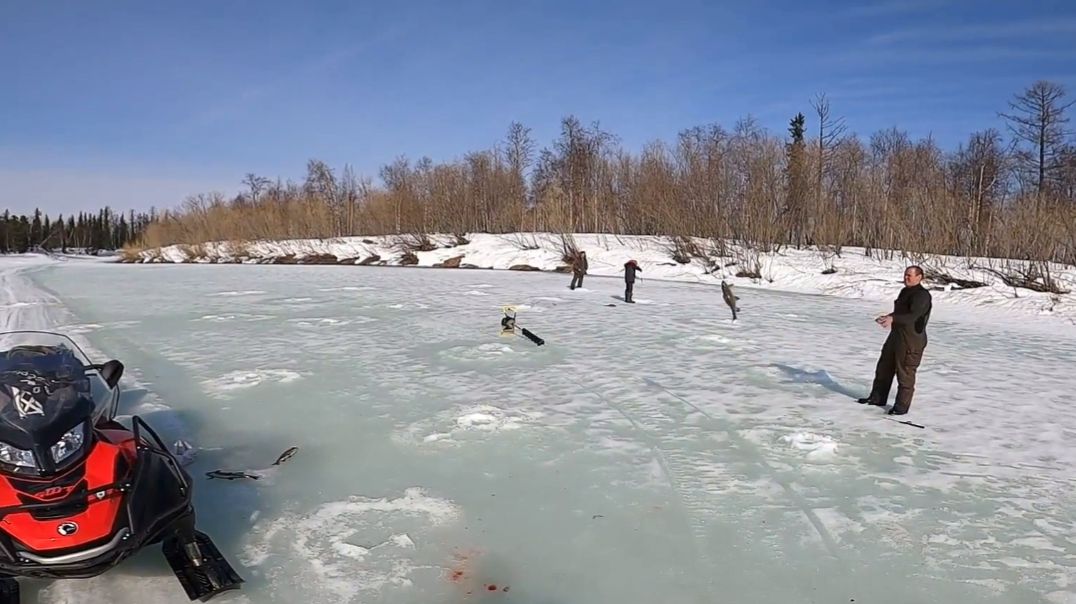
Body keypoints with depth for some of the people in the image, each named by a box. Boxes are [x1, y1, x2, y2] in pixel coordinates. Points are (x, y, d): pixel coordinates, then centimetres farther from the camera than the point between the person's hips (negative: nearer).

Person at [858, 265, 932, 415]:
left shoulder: (922, 295, -17)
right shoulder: (905, 291, 14)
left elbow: (913, 316, -31)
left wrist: (893, 318, -42)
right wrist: (888, 317, 19)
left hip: (911, 340, -10)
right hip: (896, 335, 10)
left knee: (905, 373, -2)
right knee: (884, 367, 16)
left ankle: (902, 406, 7)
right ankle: (877, 397, 27)